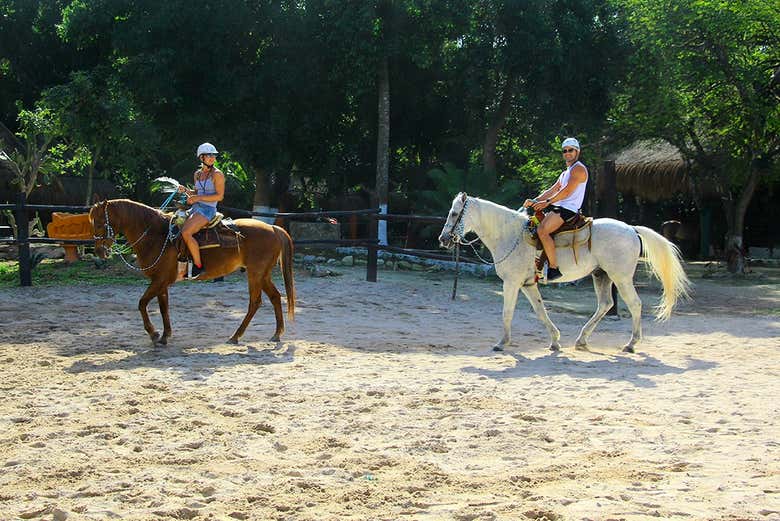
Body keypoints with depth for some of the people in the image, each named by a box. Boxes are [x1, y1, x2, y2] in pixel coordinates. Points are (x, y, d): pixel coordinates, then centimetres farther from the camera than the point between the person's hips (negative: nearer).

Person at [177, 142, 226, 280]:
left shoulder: (217, 174, -6)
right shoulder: (197, 174, 16)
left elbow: (219, 196, -13)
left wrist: (198, 198, -16)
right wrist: (186, 190, 7)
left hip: (208, 210, -8)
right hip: (195, 208, 8)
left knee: (186, 232, -27)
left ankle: (198, 266, -17)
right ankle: (181, 270, 4)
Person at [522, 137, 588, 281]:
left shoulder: (578, 169, -6)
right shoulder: (564, 173, 26)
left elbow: (567, 191, -16)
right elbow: (551, 191, 21)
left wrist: (547, 202, -17)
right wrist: (535, 201, 6)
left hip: (568, 209, -11)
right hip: (559, 207, 11)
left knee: (542, 230, -28)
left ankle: (554, 268, -28)